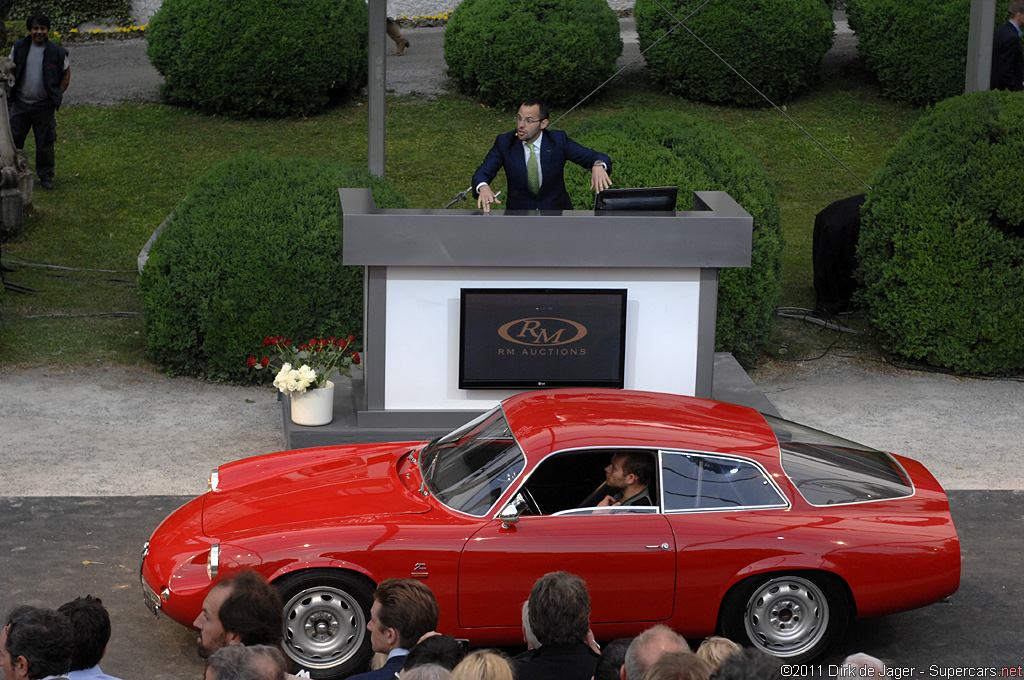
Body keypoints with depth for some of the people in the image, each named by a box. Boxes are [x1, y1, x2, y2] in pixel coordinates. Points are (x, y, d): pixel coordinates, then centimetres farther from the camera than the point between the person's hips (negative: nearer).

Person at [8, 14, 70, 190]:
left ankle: (46, 176, 17)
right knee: (14, 139, 4)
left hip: (44, 106, -1)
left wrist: (57, 95, 0)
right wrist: (11, 92, 4)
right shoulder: (19, 48, 0)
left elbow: (66, 73, 8)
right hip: (20, 103, 2)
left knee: (45, 142, 4)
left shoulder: (56, 52, -4)